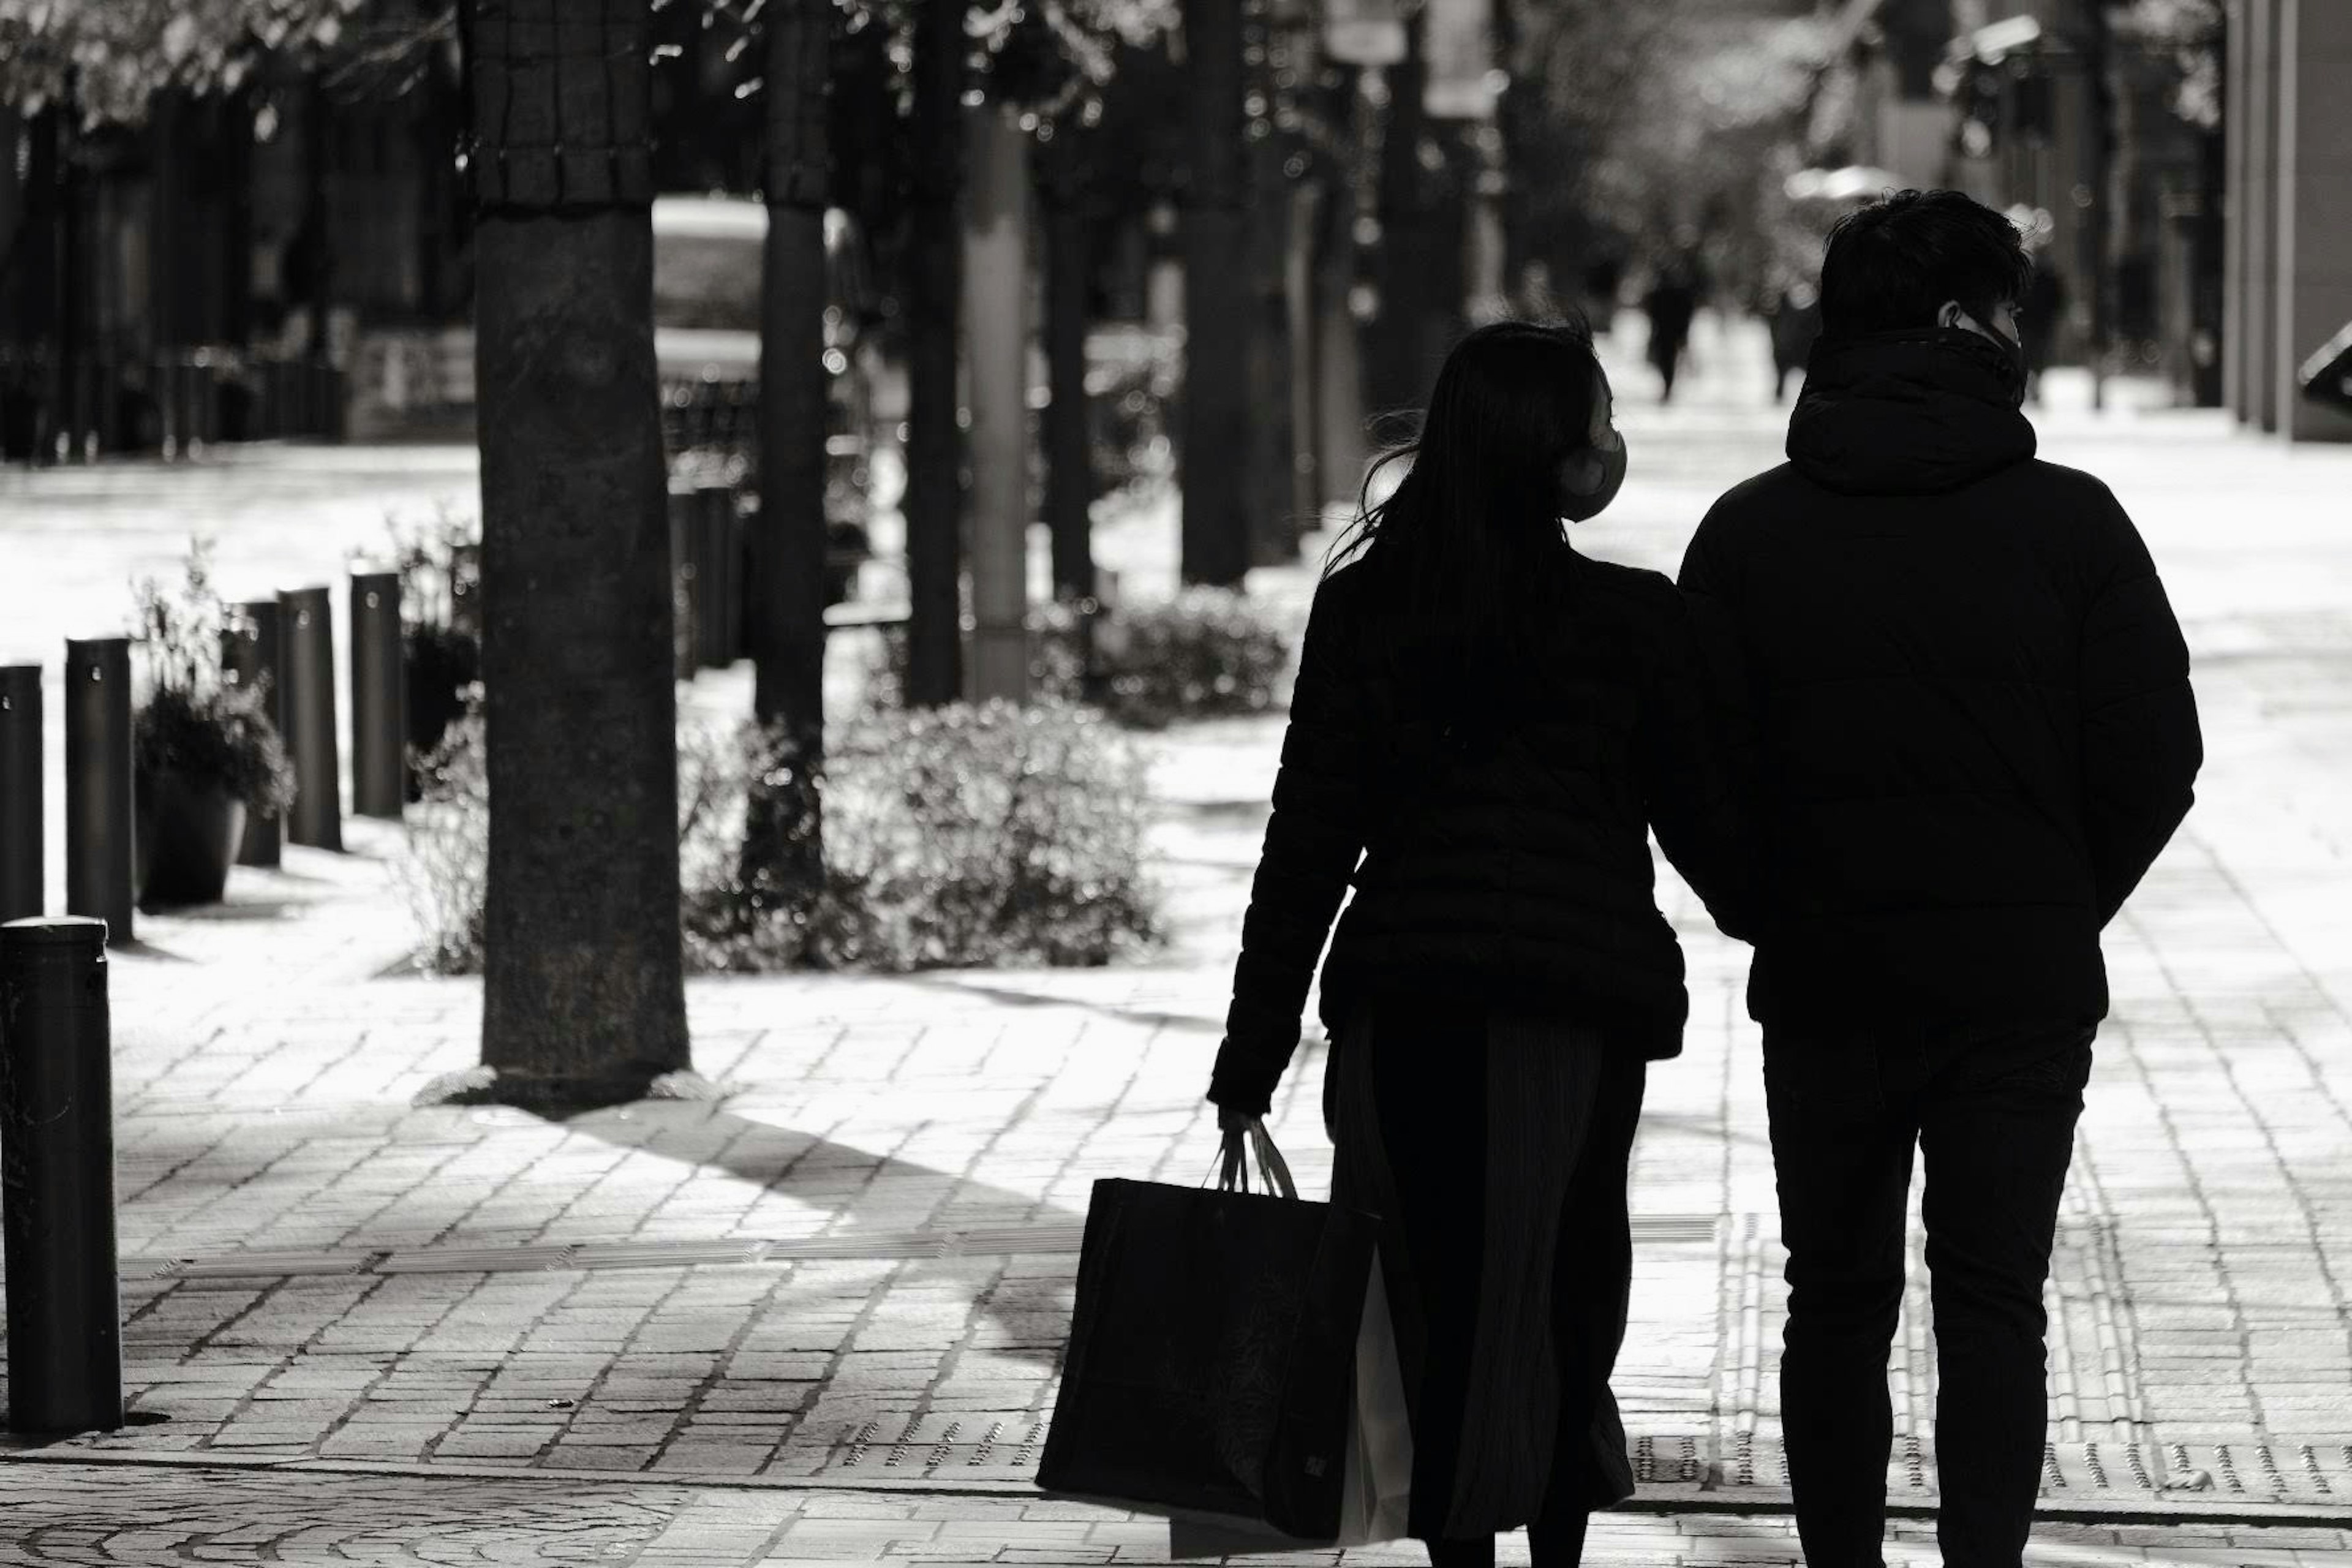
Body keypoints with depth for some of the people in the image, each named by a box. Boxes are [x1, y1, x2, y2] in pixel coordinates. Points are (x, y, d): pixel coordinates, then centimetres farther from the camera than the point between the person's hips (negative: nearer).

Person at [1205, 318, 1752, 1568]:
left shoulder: (1363, 607, 3)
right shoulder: (1636, 621, -3)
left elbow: (1307, 840, 1)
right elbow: (1706, 822, 5)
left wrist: (1251, 1059, 4)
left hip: (1400, 998, 2)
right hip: (1582, 999, -1)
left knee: (1436, 1297, 7)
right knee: (1562, 1290, 9)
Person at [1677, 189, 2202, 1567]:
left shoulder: (1750, 532, -3)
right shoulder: (2071, 525, -7)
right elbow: (2158, 757, -5)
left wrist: (1781, 914, 12)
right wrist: (2059, 910, 10)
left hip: (1822, 981, 2)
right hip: (2023, 987, -1)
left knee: (1837, 1304, 12)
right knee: (1995, 1304, 2)